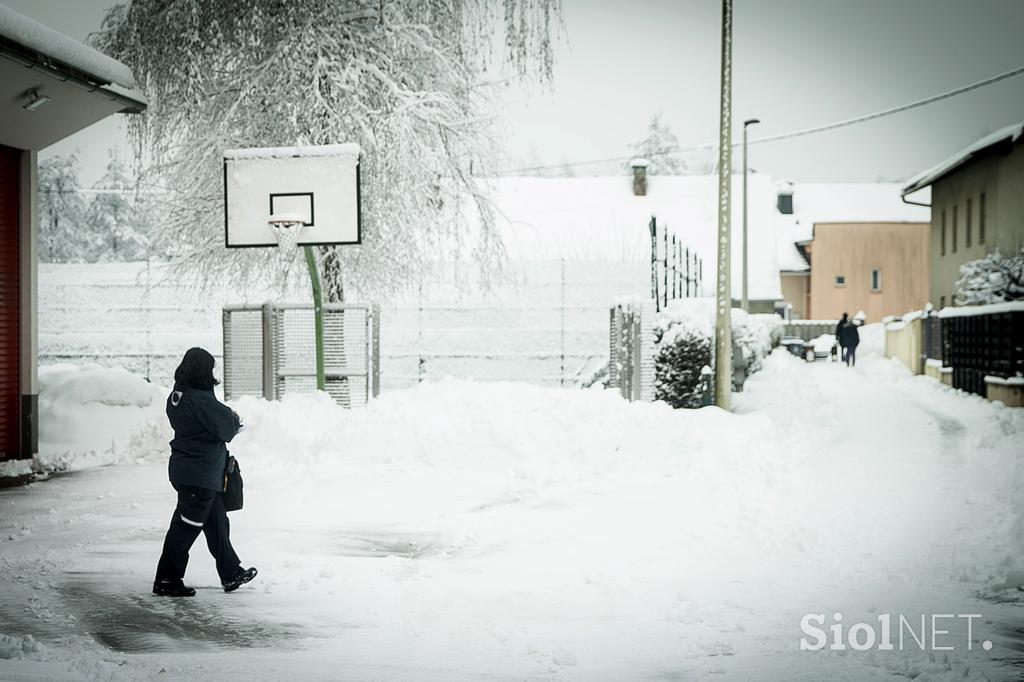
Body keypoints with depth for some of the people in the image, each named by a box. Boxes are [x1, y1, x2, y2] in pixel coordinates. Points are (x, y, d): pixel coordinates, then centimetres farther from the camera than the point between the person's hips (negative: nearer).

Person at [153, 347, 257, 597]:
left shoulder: (176, 396, 7)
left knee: (217, 521, 17)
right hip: (199, 474, -10)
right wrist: (235, 419, 3)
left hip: (184, 468, 10)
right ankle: (167, 580, 8)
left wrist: (227, 416, 5)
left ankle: (231, 574, 26)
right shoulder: (200, 399, -22)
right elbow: (227, 428, -18)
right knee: (187, 526, 0)